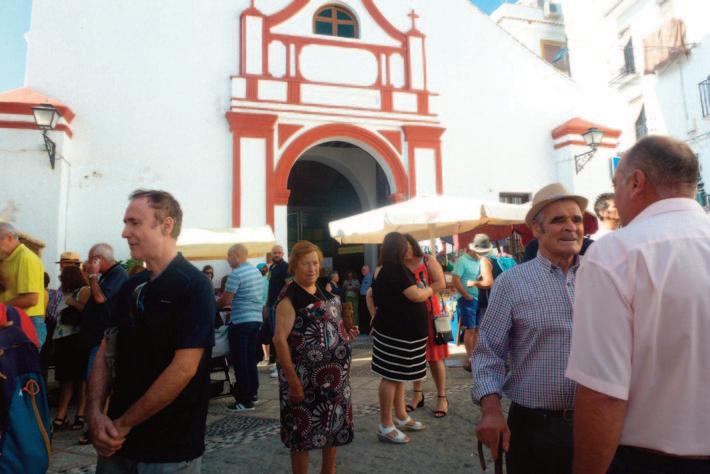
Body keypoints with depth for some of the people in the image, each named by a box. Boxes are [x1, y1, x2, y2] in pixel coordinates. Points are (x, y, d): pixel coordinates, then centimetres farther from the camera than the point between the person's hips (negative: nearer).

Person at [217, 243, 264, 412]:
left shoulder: (236, 274, -14)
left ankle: (245, 400, 3)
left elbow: (225, 300, -14)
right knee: (251, 359, 16)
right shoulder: (256, 271, 12)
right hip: (256, 319, 8)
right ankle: (252, 392, 24)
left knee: (240, 362, -1)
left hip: (241, 322, -8)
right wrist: (233, 301, 24)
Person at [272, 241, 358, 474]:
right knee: (303, 431, 6)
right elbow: (280, 339, -20)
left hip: (334, 376, 8)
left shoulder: (325, 292, 9)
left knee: (334, 425, 18)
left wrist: (345, 335, 3)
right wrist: (293, 381, -24)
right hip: (306, 380, -7)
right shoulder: (289, 298, -15)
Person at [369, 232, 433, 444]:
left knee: (399, 375, 18)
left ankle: (401, 417, 31)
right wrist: (430, 290, -2)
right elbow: (416, 295, -21)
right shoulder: (397, 269, -19)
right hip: (398, 332, -10)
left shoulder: (383, 270, 11)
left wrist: (377, 315, 21)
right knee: (391, 377, -3)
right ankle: (385, 427, 6)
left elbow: (370, 294, 20)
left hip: (393, 329, 10)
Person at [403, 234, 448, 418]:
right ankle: (417, 395, 21)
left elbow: (441, 284, -9)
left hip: (429, 313, -3)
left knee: (434, 356, 1)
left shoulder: (428, 260, -1)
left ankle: (442, 397, 10)